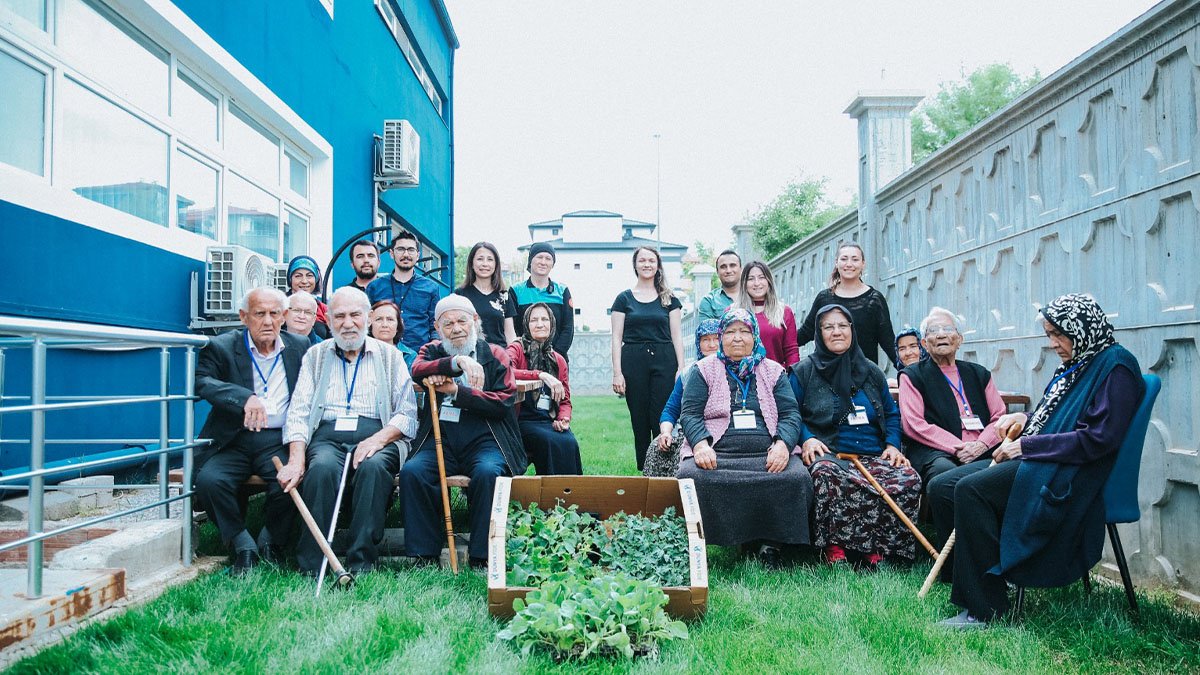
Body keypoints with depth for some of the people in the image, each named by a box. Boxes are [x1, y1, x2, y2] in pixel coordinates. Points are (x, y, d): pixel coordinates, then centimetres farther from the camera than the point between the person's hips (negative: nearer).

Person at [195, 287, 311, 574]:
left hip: (279, 442, 1)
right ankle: (243, 545, -5)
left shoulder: (299, 347, 12)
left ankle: (271, 542, 2)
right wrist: (245, 398, -33)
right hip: (232, 442, 0)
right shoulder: (221, 347, 3)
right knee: (209, 480, -28)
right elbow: (201, 381, -16)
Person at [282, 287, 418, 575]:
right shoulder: (315, 355, 18)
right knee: (323, 467, -33)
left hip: (376, 436, 0)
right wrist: (296, 458, -10)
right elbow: (298, 412, 7)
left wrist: (379, 438, -14)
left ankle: (360, 564, -30)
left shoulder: (389, 355, 14)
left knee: (373, 466, -35)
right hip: (327, 436, 1)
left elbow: (407, 413, 6)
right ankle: (311, 566, -27)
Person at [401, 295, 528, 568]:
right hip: (440, 439, 2)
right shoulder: (432, 350, 20)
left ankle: (481, 556, -18)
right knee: (412, 471, -26)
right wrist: (457, 362, -21)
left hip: (484, 440, -2)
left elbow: (504, 402, -1)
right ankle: (424, 554, -13)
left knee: (487, 473, -33)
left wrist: (456, 391, -7)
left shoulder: (495, 354, 13)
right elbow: (418, 370, -6)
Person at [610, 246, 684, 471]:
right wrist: (617, 372, -4)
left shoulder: (669, 299, 11)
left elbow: (676, 335, 8)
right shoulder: (624, 299, 8)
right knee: (639, 421, 3)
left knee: (662, 419, -6)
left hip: (664, 361, 0)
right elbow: (617, 338, 5)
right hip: (633, 362, 0)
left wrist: (681, 368, -2)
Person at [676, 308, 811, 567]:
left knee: (797, 478, -29)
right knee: (692, 476, -33)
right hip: (716, 454, -1)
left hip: (767, 455, 2)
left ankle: (771, 543, -11)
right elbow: (690, 414, 6)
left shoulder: (773, 371, 19)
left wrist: (782, 444, -11)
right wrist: (701, 444, -15)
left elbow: (791, 414, 11)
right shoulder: (703, 370, 15)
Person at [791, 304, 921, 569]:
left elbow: (892, 414, 24)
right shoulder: (804, 371, 10)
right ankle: (835, 550, -22)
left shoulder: (871, 372, 21)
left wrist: (892, 444, 6)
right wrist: (807, 438, -13)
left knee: (908, 479, -27)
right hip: (828, 453, -4)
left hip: (873, 456, 4)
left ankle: (878, 550, -15)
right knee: (828, 476, -40)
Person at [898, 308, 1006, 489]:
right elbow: (914, 425, -2)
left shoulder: (979, 373, 24)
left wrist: (981, 444, -6)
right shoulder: (912, 376, 11)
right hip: (934, 452, -4)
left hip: (983, 452, 4)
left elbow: (1000, 417, 16)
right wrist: (958, 448, -11)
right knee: (945, 472, -38)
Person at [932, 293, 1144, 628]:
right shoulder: (1074, 365, 19)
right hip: (1038, 461, 10)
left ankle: (983, 608, -22)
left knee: (970, 488, -30)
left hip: (1066, 475, -10)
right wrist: (1024, 419, 7)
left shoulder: (1115, 366, -9)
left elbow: (1100, 438, -19)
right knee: (941, 486, -6)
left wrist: (1026, 446, -16)